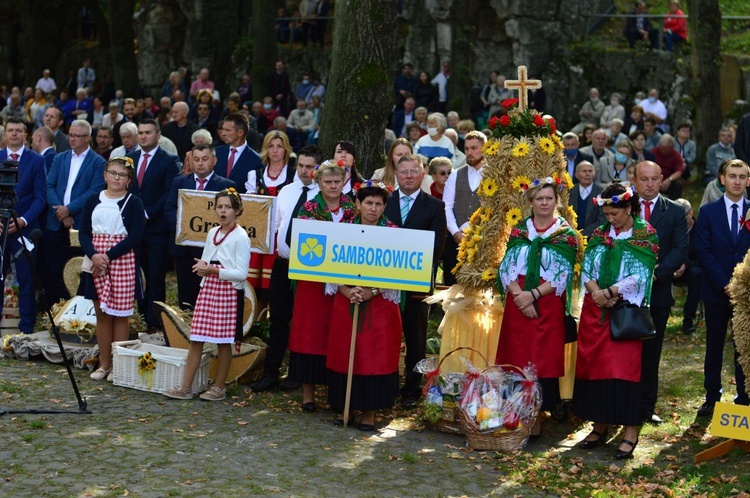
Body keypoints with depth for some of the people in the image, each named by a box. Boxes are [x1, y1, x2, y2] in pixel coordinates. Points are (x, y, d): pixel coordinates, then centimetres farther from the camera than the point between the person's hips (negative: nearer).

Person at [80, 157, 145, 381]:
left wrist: (109, 257, -15)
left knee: (120, 314, -1)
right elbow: (84, 232, 4)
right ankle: (104, 364, 16)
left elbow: (135, 236, -10)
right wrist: (93, 255, -13)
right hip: (95, 261, 4)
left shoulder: (133, 203, -2)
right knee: (101, 314, 9)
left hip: (122, 260, -4)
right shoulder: (93, 200, 9)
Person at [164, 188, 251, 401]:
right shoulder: (212, 233, 12)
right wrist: (201, 267, -1)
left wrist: (214, 271, -18)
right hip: (208, 289, 6)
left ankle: (219, 387, 12)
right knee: (196, 339, 3)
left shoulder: (240, 237, -8)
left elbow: (241, 273, -13)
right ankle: (185, 387, 5)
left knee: (224, 341, 2)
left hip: (229, 292, -6)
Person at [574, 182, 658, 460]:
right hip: (595, 311, 5)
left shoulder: (645, 235, -3)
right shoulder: (599, 234, 11)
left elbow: (640, 275, -11)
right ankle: (600, 427, 13)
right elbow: (586, 268, 5)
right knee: (594, 364, 4)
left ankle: (630, 432, -5)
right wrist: (596, 292, -13)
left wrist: (609, 292, -16)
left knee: (623, 368, -8)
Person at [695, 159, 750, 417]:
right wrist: (723, 284, -11)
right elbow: (703, 252, -3)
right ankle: (712, 398, 14)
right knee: (714, 346, 7)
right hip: (716, 291, 0)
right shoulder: (708, 211, 2)